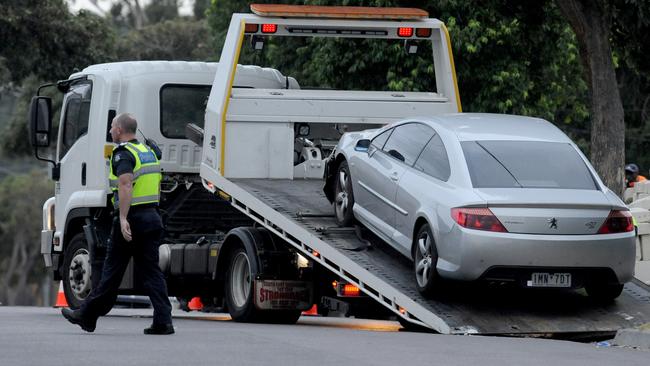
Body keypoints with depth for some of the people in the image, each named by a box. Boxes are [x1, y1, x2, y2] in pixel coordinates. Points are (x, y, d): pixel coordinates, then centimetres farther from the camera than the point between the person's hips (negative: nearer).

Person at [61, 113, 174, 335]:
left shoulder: (123, 154, -10)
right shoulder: (148, 152, 17)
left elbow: (126, 185, -25)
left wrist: (123, 218, -30)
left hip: (132, 218, -7)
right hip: (152, 216, 7)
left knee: (112, 271, 2)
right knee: (150, 271, 4)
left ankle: (87, 316, 15)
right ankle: (163, 321, -6)